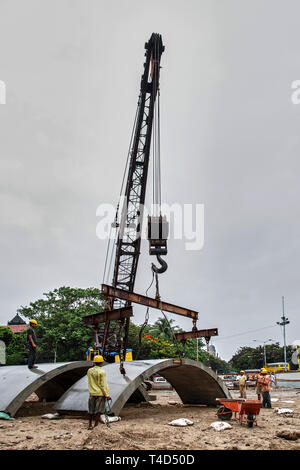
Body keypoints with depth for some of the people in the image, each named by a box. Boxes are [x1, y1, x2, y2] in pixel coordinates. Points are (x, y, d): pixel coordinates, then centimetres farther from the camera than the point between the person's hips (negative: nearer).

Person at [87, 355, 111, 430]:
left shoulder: (89, 371, 2)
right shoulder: (102, 372, -15)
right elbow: (103, 385, -14)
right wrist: (107, 395, -10)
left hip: (92, 393, 5)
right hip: (100, 393, -5)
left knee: (91, 410, 15)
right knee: (98, 410, 3)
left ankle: (90, 425, 22)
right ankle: (96, 425, 6)